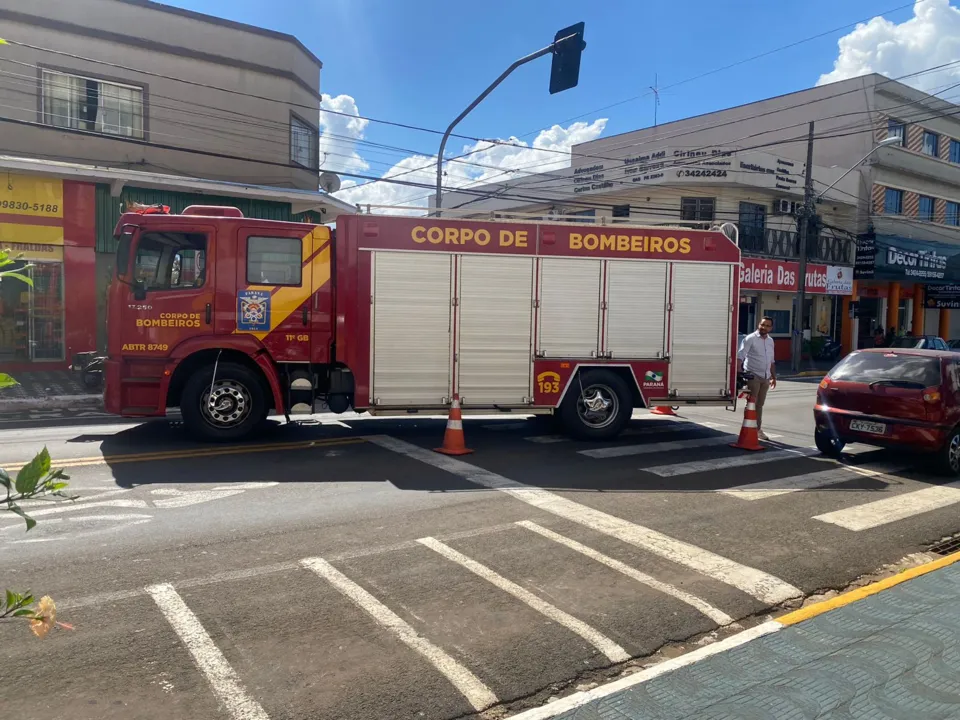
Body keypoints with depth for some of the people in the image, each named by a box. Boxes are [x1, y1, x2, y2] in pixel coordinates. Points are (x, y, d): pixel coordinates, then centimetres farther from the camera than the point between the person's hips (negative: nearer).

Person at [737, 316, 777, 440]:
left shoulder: (770, 341, 13)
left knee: (760, 404, 12)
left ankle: (758, 429, 19)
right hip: (753, 376, -6)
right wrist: (739, 372, -29)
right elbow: (740, 356, -17)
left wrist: (774, 376, 21)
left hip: (765, 377, 6)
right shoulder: (750, 338, -8)